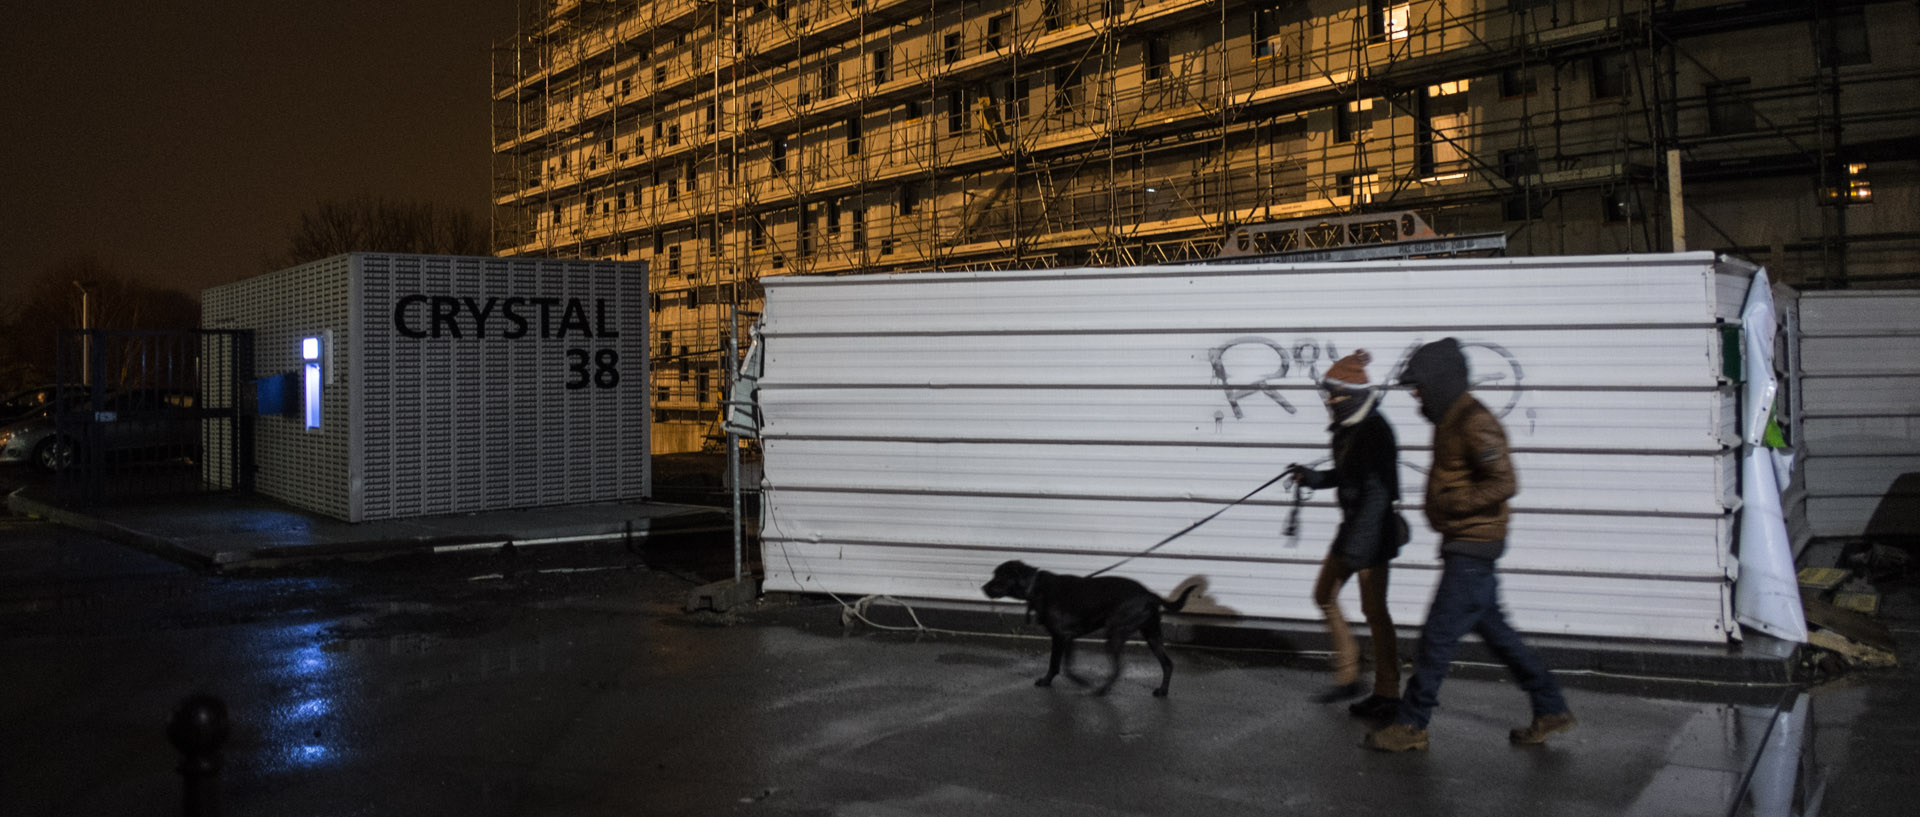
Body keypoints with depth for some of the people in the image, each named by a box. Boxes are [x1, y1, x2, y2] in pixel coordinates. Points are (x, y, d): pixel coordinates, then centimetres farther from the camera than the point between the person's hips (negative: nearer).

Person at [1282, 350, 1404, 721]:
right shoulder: (1345, 429, 9)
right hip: (1352, 524, 10)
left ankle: (1388, 694, 8)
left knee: (1373, 608, -3)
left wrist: (1354, 546, -29)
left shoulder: (1375, 431, -19)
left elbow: (1377, 489, -25)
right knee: (1325, 594, 14)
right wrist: (1312, 477, 6)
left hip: (1374, 529, -10)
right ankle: (1347, 677, 25)